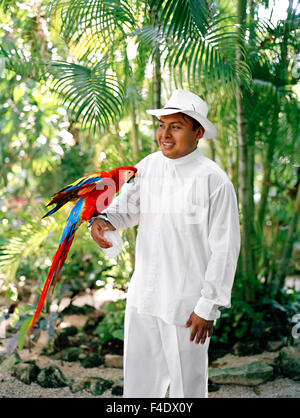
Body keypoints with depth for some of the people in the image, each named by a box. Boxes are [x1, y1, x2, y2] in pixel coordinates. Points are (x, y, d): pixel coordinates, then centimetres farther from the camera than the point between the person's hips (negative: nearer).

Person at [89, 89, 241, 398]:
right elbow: (128, 205, 15)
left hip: (188, 302, -5)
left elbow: (225, 248, -13)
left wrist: (208, 306, -13)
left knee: (187, 380, 12)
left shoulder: (214, 181, -15)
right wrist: (103, 220, -8)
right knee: (138, 376, 19)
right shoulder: (148, 166, 2)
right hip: (143, 294, 6)